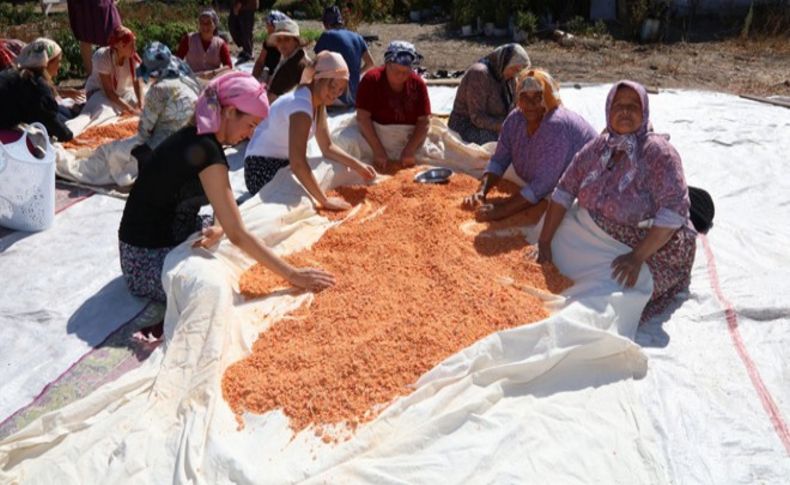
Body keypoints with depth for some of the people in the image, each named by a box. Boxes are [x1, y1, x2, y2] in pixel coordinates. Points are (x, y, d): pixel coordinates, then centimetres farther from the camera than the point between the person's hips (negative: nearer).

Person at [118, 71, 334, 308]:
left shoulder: (196, 137, 4)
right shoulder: (207, 150, -25)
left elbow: (226, 212, 4)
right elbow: (237, 235, -28)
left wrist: (219, 229, -19)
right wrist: (292, 275, -26)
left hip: (171, 239, 9)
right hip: (148, 258, -9)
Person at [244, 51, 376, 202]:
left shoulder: (318, 101, 3)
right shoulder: (301, 105, -27)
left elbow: (327, 147, 8)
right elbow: (298, 163, -36)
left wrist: (358, 166, -4)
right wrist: (325, 201, -34)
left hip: (283, 164, 10)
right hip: (263, 170, -10)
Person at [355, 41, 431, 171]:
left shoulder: (418, 84, -4)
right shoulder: (371, 80, -11)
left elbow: (424, 121, -9)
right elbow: (363, 117, -18)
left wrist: (410, 150, -22)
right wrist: (378, 150, -27)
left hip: (410, 139, 1)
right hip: (375, 136, -1)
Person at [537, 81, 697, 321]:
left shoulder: (658, 152, -18)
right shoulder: (597, 148, -2)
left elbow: (673, 212, -25)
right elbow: (564, 192, -2)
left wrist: (637, 257, -34)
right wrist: (544, 242, -9)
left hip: (654, 249, -5)